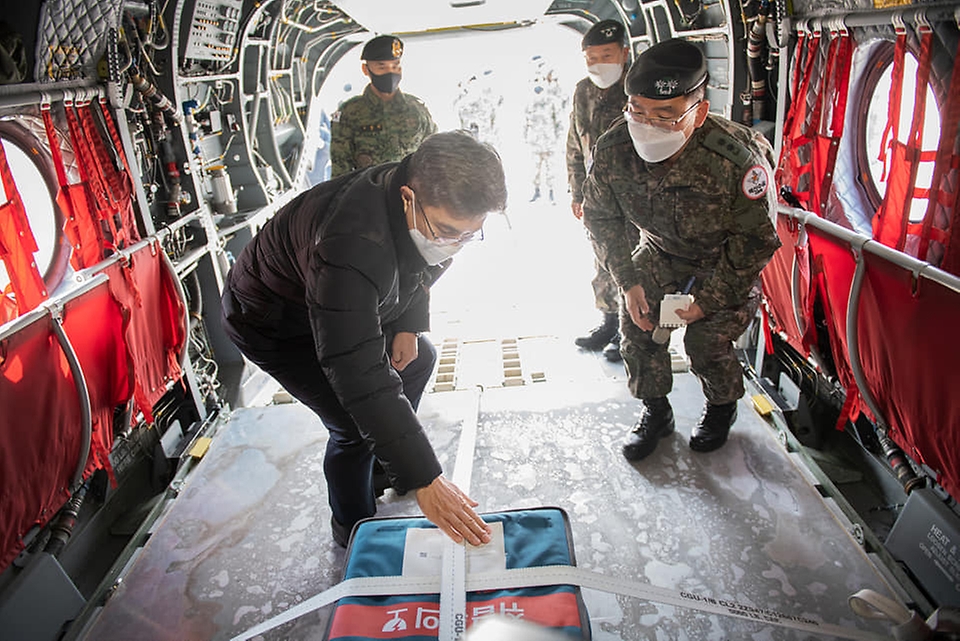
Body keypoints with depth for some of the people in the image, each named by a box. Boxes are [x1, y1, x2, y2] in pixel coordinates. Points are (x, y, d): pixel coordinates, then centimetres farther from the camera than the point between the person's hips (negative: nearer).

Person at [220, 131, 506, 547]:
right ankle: (353, 529, 14)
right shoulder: (351, 246, -45)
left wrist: (408, 326, -10)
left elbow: (416, 273, 5)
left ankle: (388, 464, 32)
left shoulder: (437, 209, -19)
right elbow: (358, 375, -48)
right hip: (272, 322, -8)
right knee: (357, 425, -14)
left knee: (419, 359, 12)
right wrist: (424, 480, -47)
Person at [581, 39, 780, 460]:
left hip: (728, 256, -3)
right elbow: (600, 216, -8)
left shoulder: (737, 159, -37)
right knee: (636, 324, -6)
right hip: (662, 250, 4)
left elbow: (757, 239, -21)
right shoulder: (612, 149, -26)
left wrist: (709, 299, -18)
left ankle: (722, 409, 25)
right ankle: (656, 412, 18)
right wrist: (628, 281, -13)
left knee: (706, 343, -9)